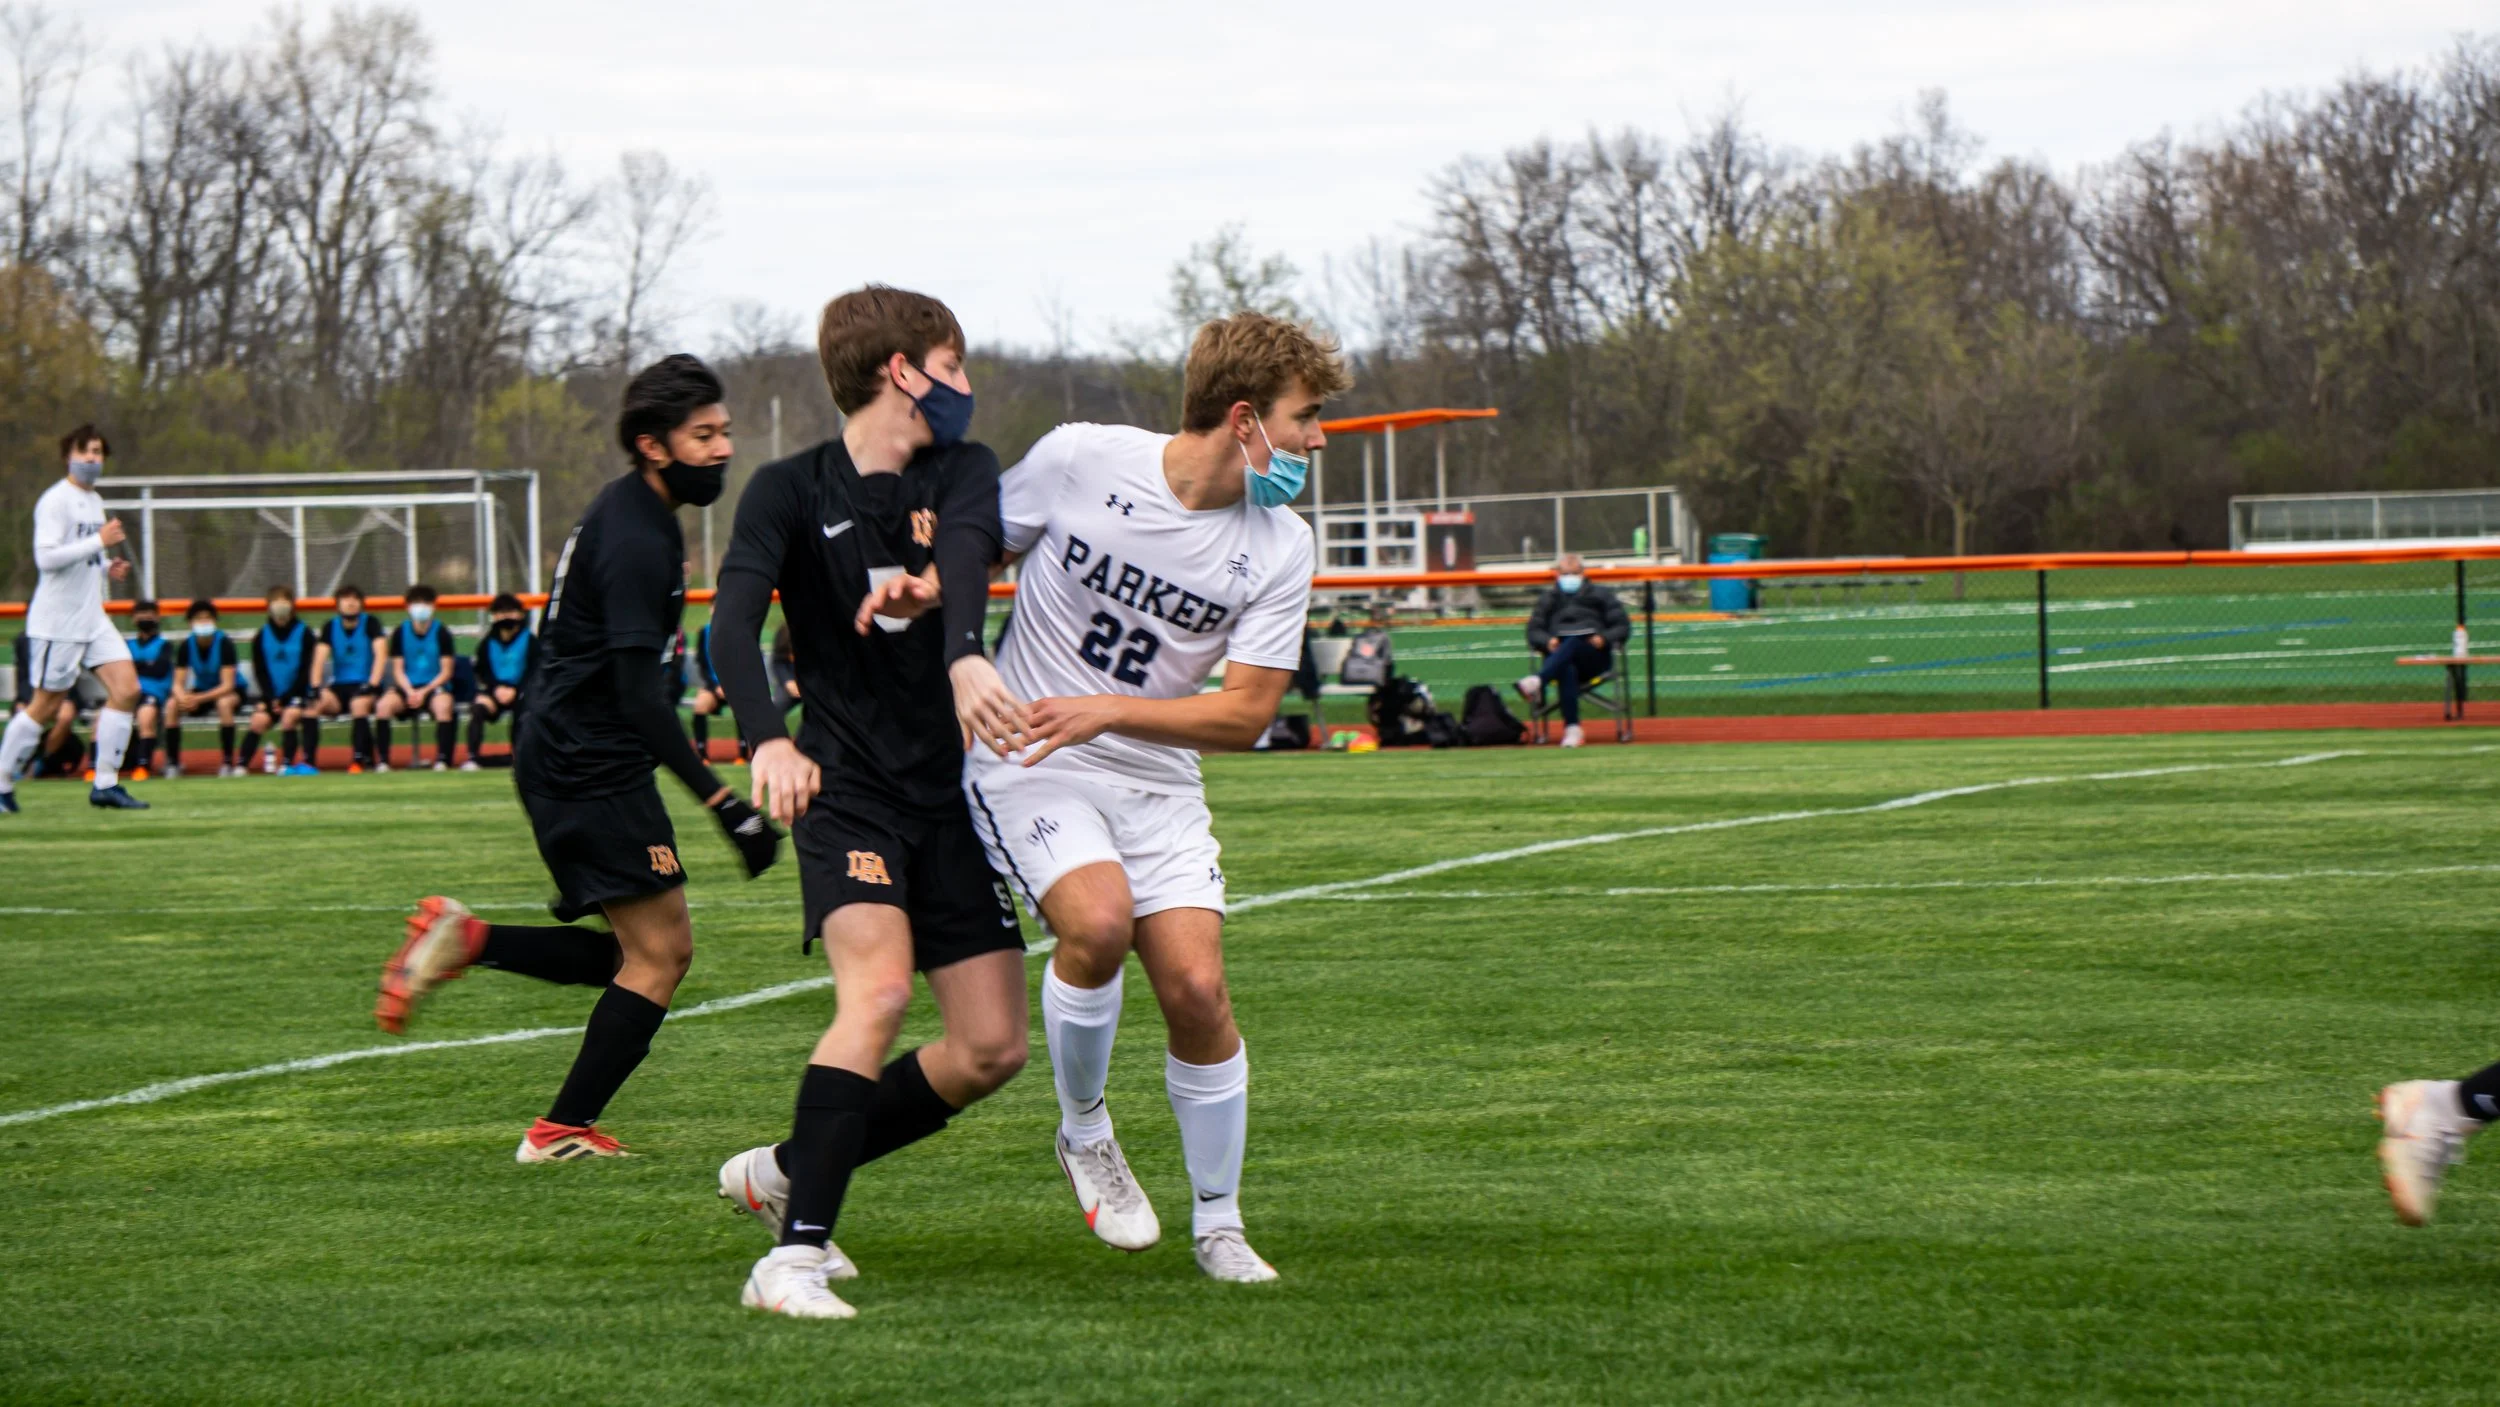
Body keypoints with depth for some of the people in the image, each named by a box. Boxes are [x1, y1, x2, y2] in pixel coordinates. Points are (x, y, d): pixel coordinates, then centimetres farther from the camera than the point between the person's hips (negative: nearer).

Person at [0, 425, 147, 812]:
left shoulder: (94, 501, 15)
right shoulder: (55, 501, -12)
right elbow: (46, 557, -23)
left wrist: (108, 568, 7)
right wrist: (99, 542, -22)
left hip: (93, 619, 8)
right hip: (57, 621, -8)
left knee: (127, 690, -4)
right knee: (46, 706, -3)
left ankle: (105, 785, 1)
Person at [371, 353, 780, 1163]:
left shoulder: (633, 516, 13)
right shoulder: (636, 541, -19)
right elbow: (638, 695, -25)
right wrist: (724, 803, -29)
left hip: (559, 757, 10)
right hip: (592, 768, -10)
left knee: (638, 954, 14)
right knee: (661, 952, -6)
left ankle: (465, 942, 9)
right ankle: (563, 1130, -3)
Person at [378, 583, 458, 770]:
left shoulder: (441, 632, -2)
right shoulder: (400, 632, 3)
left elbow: (446, 671, -3)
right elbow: (398, 670, 3)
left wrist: (424, 692, -15)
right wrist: (410, 691, -15)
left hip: (434, 685, -2)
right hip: (407, 686, 2)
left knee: (443, 705, -37)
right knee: (384, 705, -29)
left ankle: (442, 758, -30)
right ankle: (383, 759, -23)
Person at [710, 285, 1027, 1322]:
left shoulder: (963, 472, 6)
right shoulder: (790, 492, -3)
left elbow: (966, 557, -18)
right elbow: (734, 621, -19)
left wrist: (966, 654, -41)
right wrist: (767, 740, -39)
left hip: (954, 792, 5)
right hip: (847, 786, -5)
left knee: (992, 1048, 1)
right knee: (878, 990, -27)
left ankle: (789, 1171, 20)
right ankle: (793, 1254, -27)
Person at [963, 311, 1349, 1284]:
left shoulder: (1279, 548, -5)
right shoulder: (1080, 459, -11)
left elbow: (1246, 714, -8)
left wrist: (1106, 710, -20)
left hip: (1156, 779, 3)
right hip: (1024, 759, -3)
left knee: (1196, 990, -10)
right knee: (1099, 920, -29)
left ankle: (1218, 1225, 11)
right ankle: (1084, 1132, -1)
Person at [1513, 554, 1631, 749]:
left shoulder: (1600, 595, 21)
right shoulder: (1548, 599, 27)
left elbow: (1623, 627, 13)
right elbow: (1533, 631, 19)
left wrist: (1604, 638, -8)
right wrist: (1547, 641, -5)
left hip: (1594, 656, -1)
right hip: (1558, 656, 1)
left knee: (1571, 643, -37)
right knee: (1567, 671, -38)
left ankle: (1537, 681, -62)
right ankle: (1572, 728, -52)